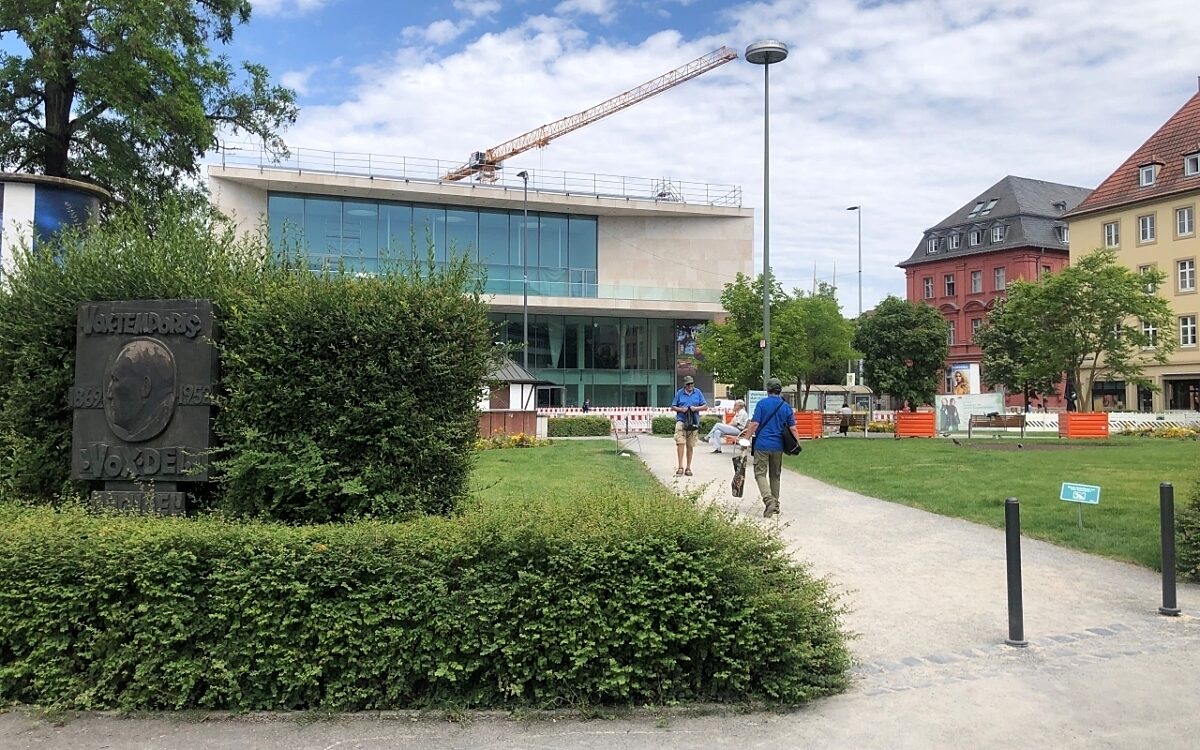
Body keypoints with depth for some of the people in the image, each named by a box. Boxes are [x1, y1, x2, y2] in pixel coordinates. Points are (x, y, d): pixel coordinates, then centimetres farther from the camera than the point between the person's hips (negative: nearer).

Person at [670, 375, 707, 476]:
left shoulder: (698, 392, 9)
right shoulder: (679, 393, 7)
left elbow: (705, 406, 9)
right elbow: (673, 407, 10)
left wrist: (696, 408, -9)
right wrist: (681, 409, -9)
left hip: (693, 422, 2)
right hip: (681, 421, -2)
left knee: (690, 445, 6)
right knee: (680, 443, -14)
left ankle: (688, 468, 16)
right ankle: (680, 467, -12)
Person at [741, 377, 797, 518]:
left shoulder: (762, 403, -5)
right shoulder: (786, 406, 5)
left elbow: (754, 424, -10)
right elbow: (792, 428, 2)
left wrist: (745, 439, -5)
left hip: (762, 444, -4)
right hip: (778, 446, 4)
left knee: (760, 474, -1)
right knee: (775, 475, 15)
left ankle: (768, 500, -22)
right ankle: (775, 505, 19)